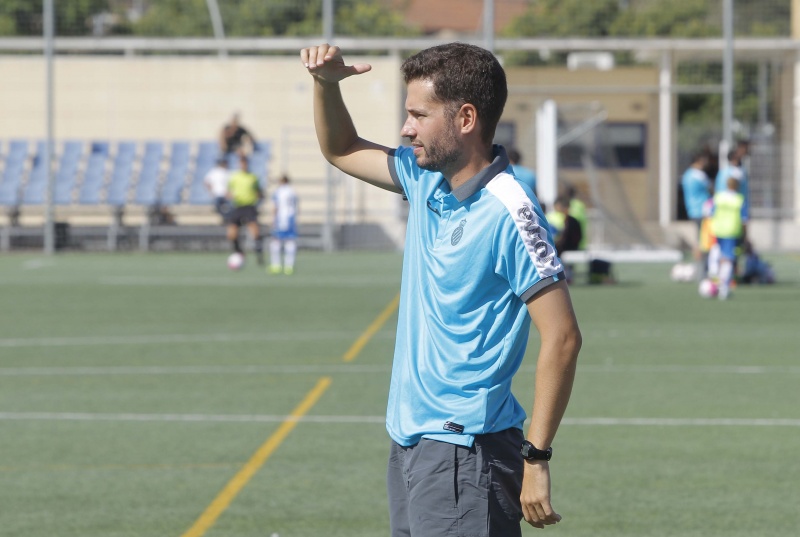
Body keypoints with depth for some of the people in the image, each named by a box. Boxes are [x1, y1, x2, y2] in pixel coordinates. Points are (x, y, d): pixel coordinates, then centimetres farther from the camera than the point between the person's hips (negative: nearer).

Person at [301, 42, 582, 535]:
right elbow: (342, 149, 26)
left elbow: (562, 338, -19)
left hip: (463, 453, -9)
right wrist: (326, 83, 7)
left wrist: (536, 458, -20)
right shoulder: (426, 179, 7)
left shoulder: (507, 212, -18)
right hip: (409, 440, 9)